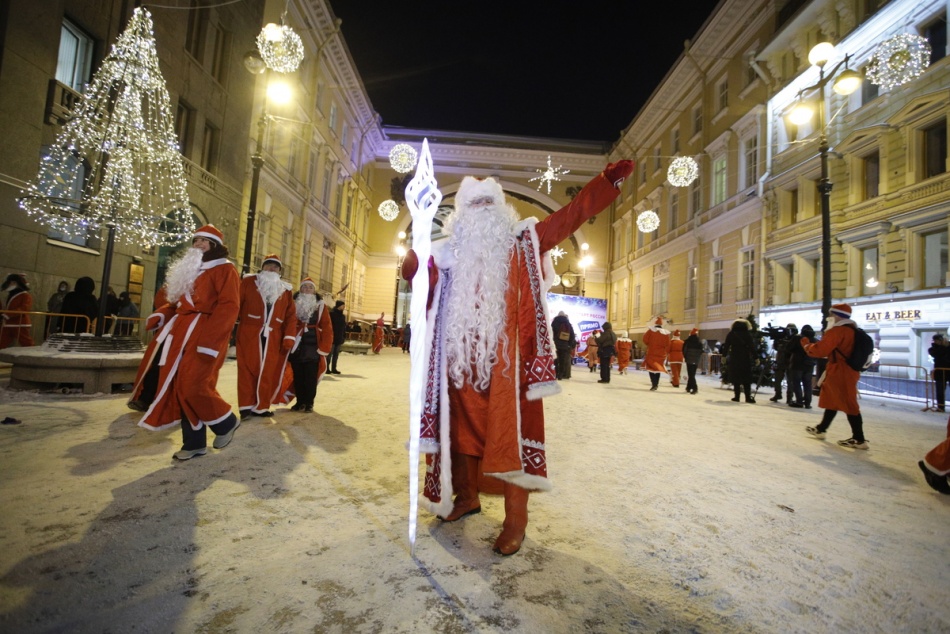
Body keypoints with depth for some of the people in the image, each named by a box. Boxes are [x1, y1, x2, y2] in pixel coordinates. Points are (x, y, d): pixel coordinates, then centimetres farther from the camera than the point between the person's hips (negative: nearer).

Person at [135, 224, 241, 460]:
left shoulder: (224, 270, -3)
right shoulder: (190, 270, 23)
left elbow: (228, 307, -15)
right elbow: (177, 302, 26)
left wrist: (209, 342, -22)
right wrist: (160, 316, 5)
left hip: (204, 334, -8)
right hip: (182, 333, 9)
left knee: (194, 386, -14)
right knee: (181, 387, 5)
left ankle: (227, 423, 10)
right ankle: (194, 442, 14)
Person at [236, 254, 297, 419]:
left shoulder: (285, 290, 14)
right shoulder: (248, 282, 6)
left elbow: (291, 315, 8)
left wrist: (289, 337, 0)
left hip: (273, 338, 3)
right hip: (249, 334, -3)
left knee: (268, 372, 4)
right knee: (248, 369, 1)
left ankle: (261, 406, 13)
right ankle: (246, 405, 9)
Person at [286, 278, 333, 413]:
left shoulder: (321, 306, 3)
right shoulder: (294, 304, 7)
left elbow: (327, 329, -1)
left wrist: (324, 348, -8)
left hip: (313, 348, -2)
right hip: (296, 347, 2)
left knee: (310, 377, 3)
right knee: (298, 376, 9)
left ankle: (309, 403, 14)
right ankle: (300, 401, 21)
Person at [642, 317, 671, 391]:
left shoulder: (651, 330, -5)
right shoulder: (666, 333, 2)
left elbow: (645, 340, -5)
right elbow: (667, 345, 3)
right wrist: (666, 353, 14)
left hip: (651, 352, -3)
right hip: (661, 354, 3)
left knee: (651, 368, -3)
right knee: (657, 369, 15)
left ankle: (654, 384, -18)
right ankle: (656, 384, 21)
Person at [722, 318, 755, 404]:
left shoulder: (731, 334, 2)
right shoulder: (748, 334, 0)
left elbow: (726, 346, 2)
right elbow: (752, 347, -4)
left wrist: (724, 356, 9)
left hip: (734, 358, 1)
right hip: (745, 359, 0)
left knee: (736, 378, 6)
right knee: (746, 379, 5)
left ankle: (737, 396, 4)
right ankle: (748, 397, 1)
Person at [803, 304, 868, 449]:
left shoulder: (837, 331, -17)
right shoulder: (853, 330, 14)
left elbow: (820, 350, -20)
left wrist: (806, 345, -4)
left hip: (840, 373, -10)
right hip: (848, 371, 10)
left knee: (848, 405, -5)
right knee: (831, 401, 18)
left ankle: (859, 439, 0)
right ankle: (821, 429, 29)